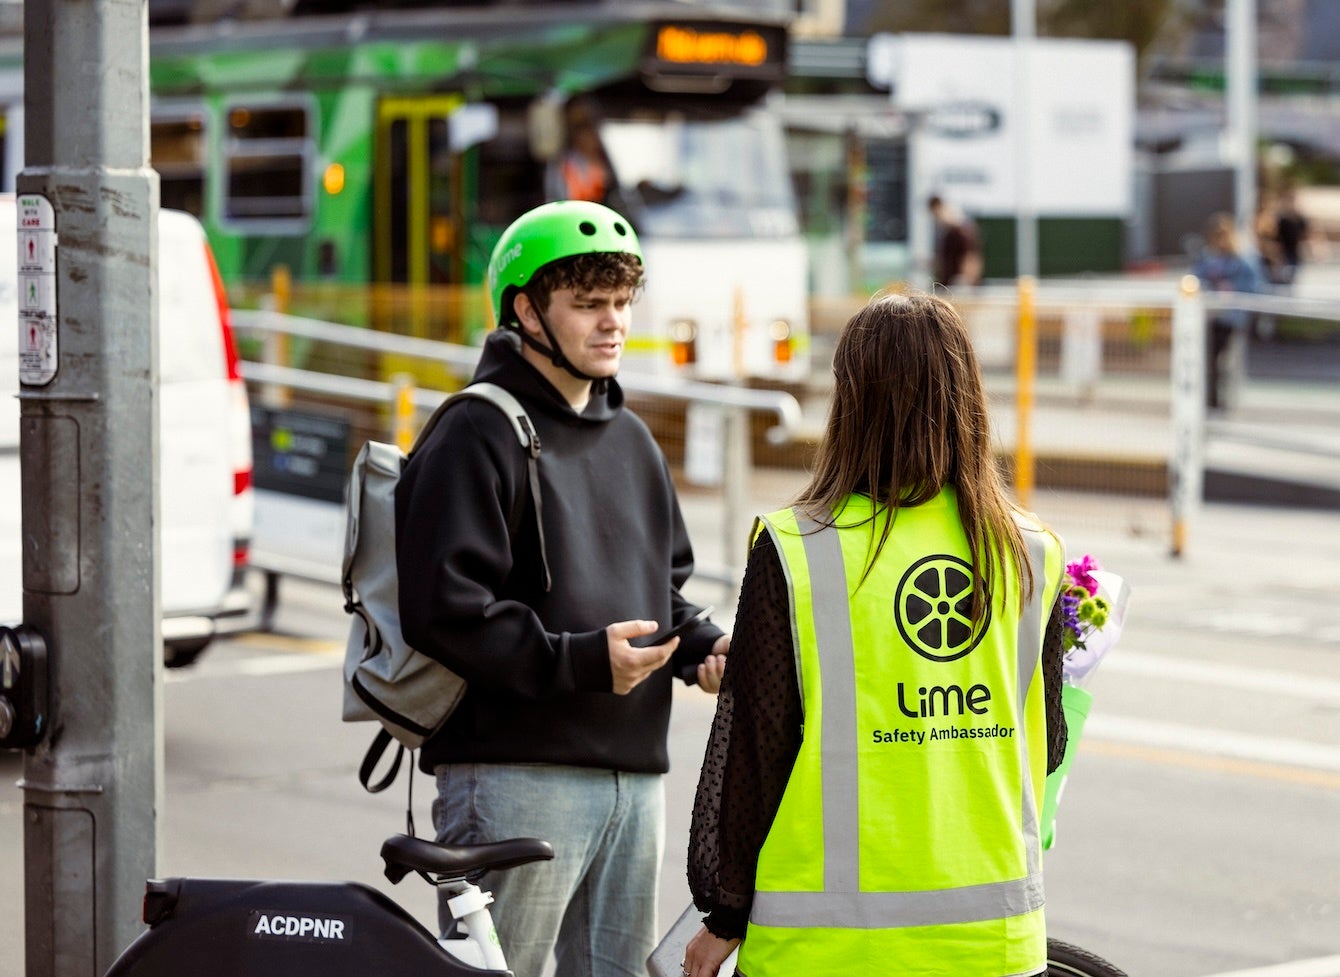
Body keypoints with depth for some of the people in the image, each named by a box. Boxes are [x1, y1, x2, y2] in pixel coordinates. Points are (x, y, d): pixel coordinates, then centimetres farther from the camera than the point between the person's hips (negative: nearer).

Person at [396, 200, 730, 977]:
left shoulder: (631, 439, 18)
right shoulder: (479, 436, -8)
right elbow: (445, 611, -17)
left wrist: (704, 648, 5)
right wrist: (580, 660, -23)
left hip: (635, 772, 8)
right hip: (517, 774, -8)